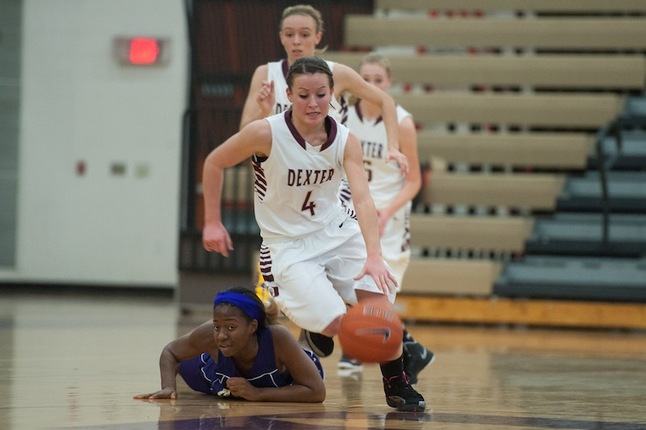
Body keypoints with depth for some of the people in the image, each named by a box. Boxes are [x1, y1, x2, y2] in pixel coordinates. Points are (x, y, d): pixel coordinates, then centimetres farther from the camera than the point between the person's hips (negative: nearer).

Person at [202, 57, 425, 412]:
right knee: (334, 322, -20)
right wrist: (212, 222, -4)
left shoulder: (345, 140, -12)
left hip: (337, 231, 3)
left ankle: (396, 383, 1)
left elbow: (362, 199, -25)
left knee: (379, 299, -17)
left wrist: (373, 255, -39)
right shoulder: (266, 133, -20)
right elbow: (214, 163, -5)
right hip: (288, 243, -3)